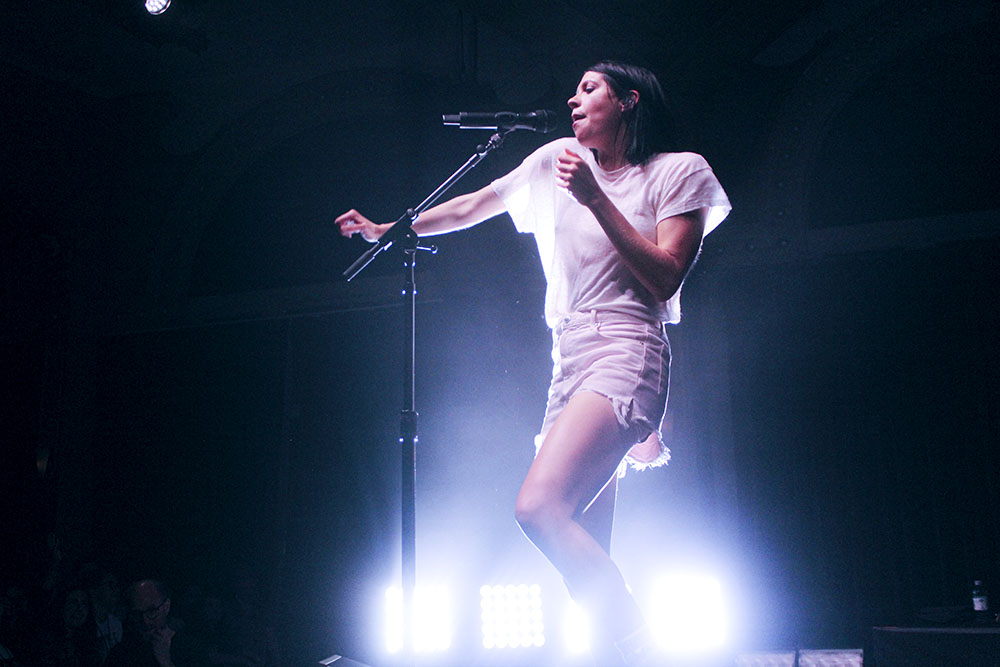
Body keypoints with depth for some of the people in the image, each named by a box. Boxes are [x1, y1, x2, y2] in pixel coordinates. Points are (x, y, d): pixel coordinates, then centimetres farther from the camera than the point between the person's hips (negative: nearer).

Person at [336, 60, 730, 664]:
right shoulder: (560, 159, 19)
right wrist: (388, 230, 32)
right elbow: (473, 207, 27)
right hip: (569, 361, 7)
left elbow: (665, 279, -8)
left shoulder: (677, 172, 4)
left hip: (625, 353, -7)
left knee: (539, 508, -27)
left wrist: (594, 197, -10)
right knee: (587, 552, 1)